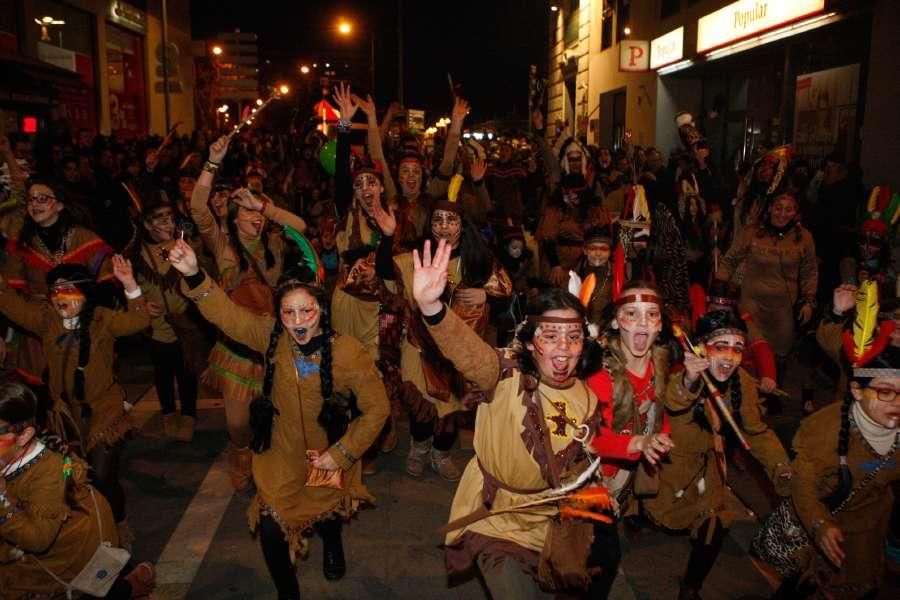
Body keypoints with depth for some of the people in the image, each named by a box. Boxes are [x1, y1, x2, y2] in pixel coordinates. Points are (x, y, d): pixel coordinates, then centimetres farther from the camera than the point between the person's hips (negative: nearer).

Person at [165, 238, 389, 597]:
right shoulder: (272, 337, -17)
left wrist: (342, 453, -19)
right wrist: (194, 275, -38)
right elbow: (226, 313, -22)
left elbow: (376, 408, -18)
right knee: (271, 530, -7)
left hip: (329, 454, -1)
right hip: (281, 454, 1)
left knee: (329, 514, 24)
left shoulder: (349, 353, -26)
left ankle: (331, 544, 64)